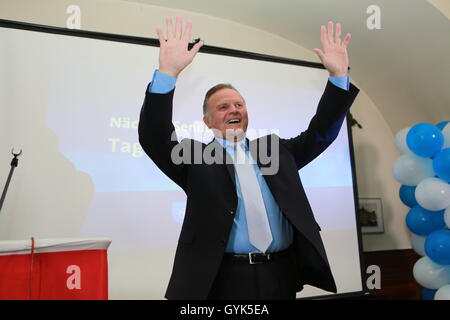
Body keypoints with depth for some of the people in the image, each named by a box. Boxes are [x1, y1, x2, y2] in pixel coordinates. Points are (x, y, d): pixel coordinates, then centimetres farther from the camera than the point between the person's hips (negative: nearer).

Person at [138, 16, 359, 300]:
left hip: (282, 275, 4)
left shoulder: (275, 149, 14)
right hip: (224, 278, -3)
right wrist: (168, 72, -23)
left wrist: (339, 75, 1)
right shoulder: (196, 158, 3)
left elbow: (321, 133, 12)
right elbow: (154, 138, -11)